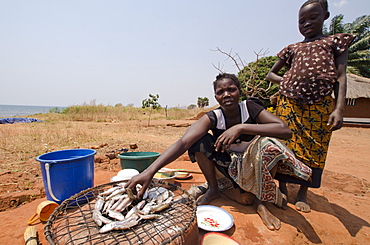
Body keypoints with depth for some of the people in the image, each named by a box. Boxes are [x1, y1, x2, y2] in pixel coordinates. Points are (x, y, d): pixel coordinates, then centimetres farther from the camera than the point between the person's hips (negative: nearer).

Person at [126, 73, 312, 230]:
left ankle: (261, 202, -10)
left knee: (269, 143, -32)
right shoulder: (213, 118, -20)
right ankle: (213, 189, -3)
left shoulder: (250, 107, -18)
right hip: (229, 165, 1)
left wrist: (241, 128, -40)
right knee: (198, 139, -22)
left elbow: (286, 130, -30)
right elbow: (183, 142, -35)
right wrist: (150, 171, -48)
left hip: (253, 164, 0)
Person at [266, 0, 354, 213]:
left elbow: (341, 76, 3)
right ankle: (283, 189, 18)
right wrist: (287, 82, 1)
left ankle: (303, 193, 20)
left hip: (320, 107, -1)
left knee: (313, 150, 3)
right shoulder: (293, 49, 17)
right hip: (289, 104, 2)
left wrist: (339, 108, -10)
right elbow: (270, 74, 22)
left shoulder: (335, 41, 13)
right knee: (285, 147, 2)